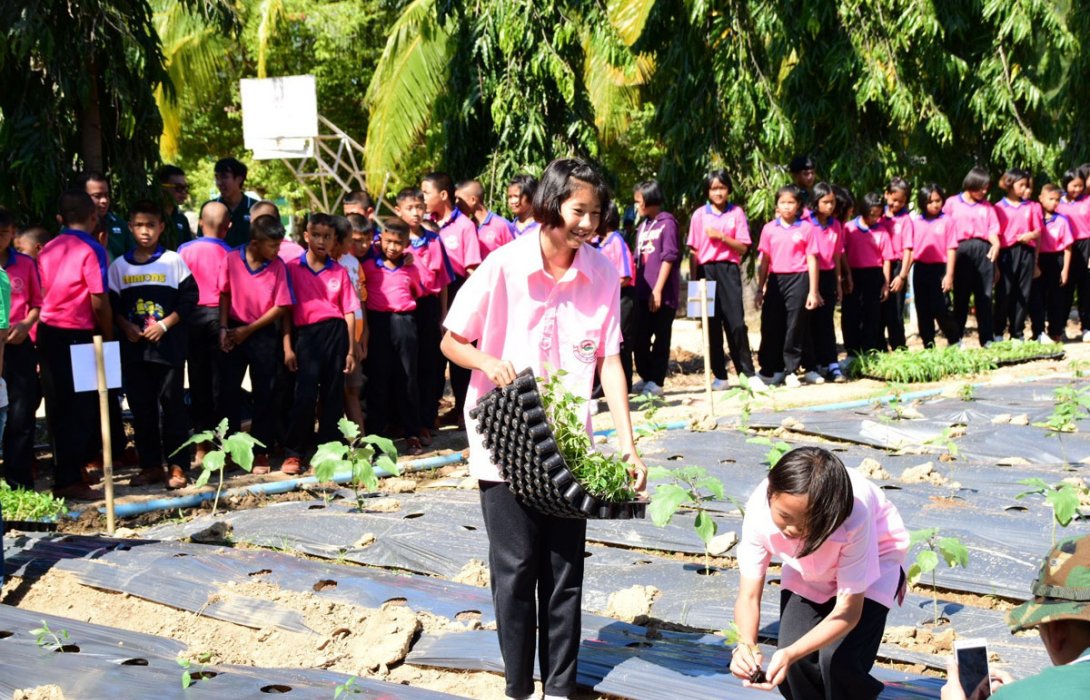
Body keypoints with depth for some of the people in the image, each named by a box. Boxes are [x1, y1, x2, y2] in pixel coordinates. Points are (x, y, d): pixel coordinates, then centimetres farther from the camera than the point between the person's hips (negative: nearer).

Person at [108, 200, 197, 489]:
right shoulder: (119, 266, 9)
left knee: (172, 403, -3)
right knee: (141, 407, 7)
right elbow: (112, 305, 10)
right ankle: (150, 465, 15)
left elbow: (189, 297, -3)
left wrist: (165, 324, -11)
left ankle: (177, 466, 2)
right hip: (134, 347, 3)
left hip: (169, 345, -3)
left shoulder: (174, 261, 1)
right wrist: (126, 327, -7)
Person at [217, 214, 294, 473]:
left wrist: (248, 330, -9)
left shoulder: (278, 266, -9)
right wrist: (223, 329, -6)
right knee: (228, 391, 5)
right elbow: (224, 294, 1)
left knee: (265, 394, 3)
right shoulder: (231, 259, -9)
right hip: (235, 332, 0)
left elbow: (281, 306, -7)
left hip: (263, 333, 0)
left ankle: (260, 452, 12)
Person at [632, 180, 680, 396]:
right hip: (643, 293, 7)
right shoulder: (643, 226, 15)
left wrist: (658, 290, -16)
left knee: (661, 338, 0)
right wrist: (637, 287, 10)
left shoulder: (667, 223, -6)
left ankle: (656, 382, 3)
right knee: (640, 338, 7)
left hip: (662, 294, -7)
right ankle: (646, 378, 18)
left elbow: (669, 257, -12)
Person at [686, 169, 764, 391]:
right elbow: (694, 251, 8)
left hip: (729, 270, -1)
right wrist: (693, 279, 3)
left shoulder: (736, 213, 5)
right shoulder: (699, 215, 7)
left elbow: (743, 248, 1)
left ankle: (748, 373, -1)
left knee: (736, 323, -8)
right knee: (712, 325, 3)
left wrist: (722, 236, -12)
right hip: (707, 271, 1)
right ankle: (720, 376, 8)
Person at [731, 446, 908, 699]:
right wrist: (745, 645, -47)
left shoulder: (852, 517, -41)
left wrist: (791, 654, -46)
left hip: (873, 558, -3)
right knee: (793, 667, -14)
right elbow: (748, 596, -26)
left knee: (839, 660, -22)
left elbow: (848, 611, -32)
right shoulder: (760, 510, -32)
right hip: (809, 567, 3)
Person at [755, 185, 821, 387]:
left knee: (795, 326, 1)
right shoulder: (769, 229, 5)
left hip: (798, 280, -2)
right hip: (775, 280, 2)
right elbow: (764, 261, 9)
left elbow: (812, 261, 0)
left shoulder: (805, 228, -1)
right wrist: (760, 289, 8)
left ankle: (791, 371, 10)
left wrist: (813, 291, -3)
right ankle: (769, 370, 13)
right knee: (770, 325, 4)